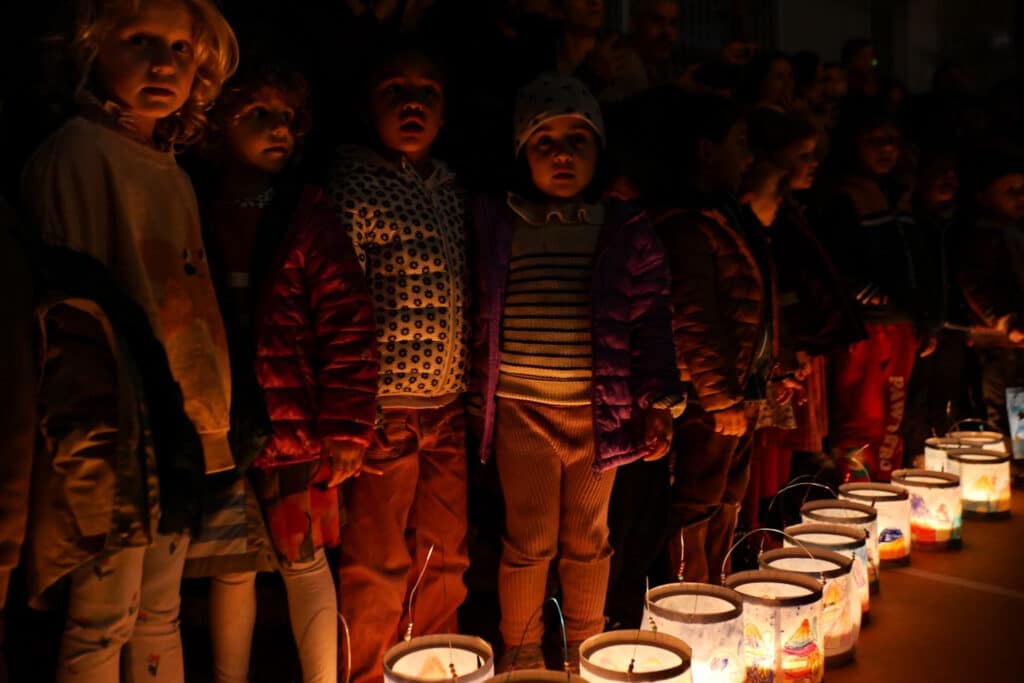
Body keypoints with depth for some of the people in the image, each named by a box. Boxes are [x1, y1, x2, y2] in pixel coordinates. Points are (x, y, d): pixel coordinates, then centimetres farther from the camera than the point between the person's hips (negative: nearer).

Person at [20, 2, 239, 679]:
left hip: (180, 431, 7)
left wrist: (206, 422, 12)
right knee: (103, 622, 3)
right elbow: (63, 306, -14)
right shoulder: (78, 153, -9)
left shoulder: (175, 174, 14)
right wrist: (91, 443, -18)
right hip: (120, 431, -7)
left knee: (160, 613, 16)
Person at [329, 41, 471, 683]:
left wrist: (468, 388, 14)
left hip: (448, 410, 7)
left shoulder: (448, 184, 13)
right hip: (387, 411, -7)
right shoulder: (350, 186, -10)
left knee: (445, 562, 16)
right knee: (378, 571, 5)